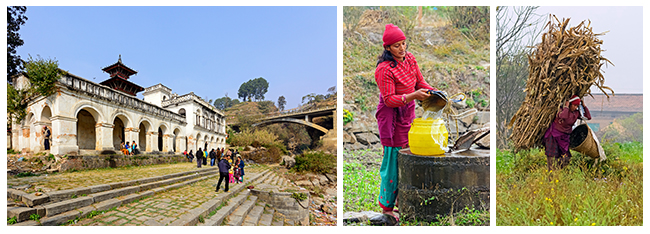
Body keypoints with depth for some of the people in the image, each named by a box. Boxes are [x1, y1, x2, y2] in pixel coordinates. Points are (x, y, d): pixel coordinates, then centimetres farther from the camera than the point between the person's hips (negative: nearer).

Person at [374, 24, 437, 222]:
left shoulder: (410, 59, 3)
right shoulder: (384, 69, -20)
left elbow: (420, 82, 10)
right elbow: (389, 100, -22)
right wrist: (413, 96, -33)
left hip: (408, 113, 7)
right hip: (392, 116, -7)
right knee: (394, 159, -2)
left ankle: (400, 198, 27)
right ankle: (387, 206, 13)